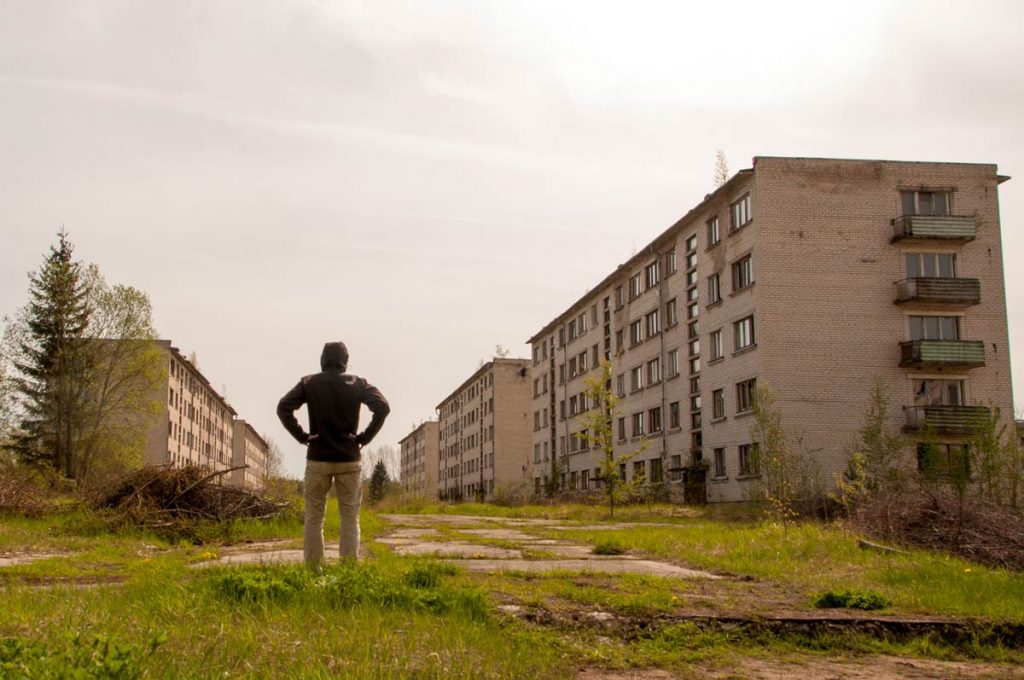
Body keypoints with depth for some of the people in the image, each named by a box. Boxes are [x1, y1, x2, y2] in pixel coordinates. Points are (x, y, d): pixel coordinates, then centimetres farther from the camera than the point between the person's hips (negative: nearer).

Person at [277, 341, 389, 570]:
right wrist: (365, 437, -4)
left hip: (317, 459, 0)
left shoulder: (309, 383, 1)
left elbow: (283, 407, -10)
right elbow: (383, 407, -11)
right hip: (349, 459, 0)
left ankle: (313, 569, 5)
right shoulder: (358, 384, 1)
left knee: (314, 517, 7)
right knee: (350, 518, 5)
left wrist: (301, 435, -4)